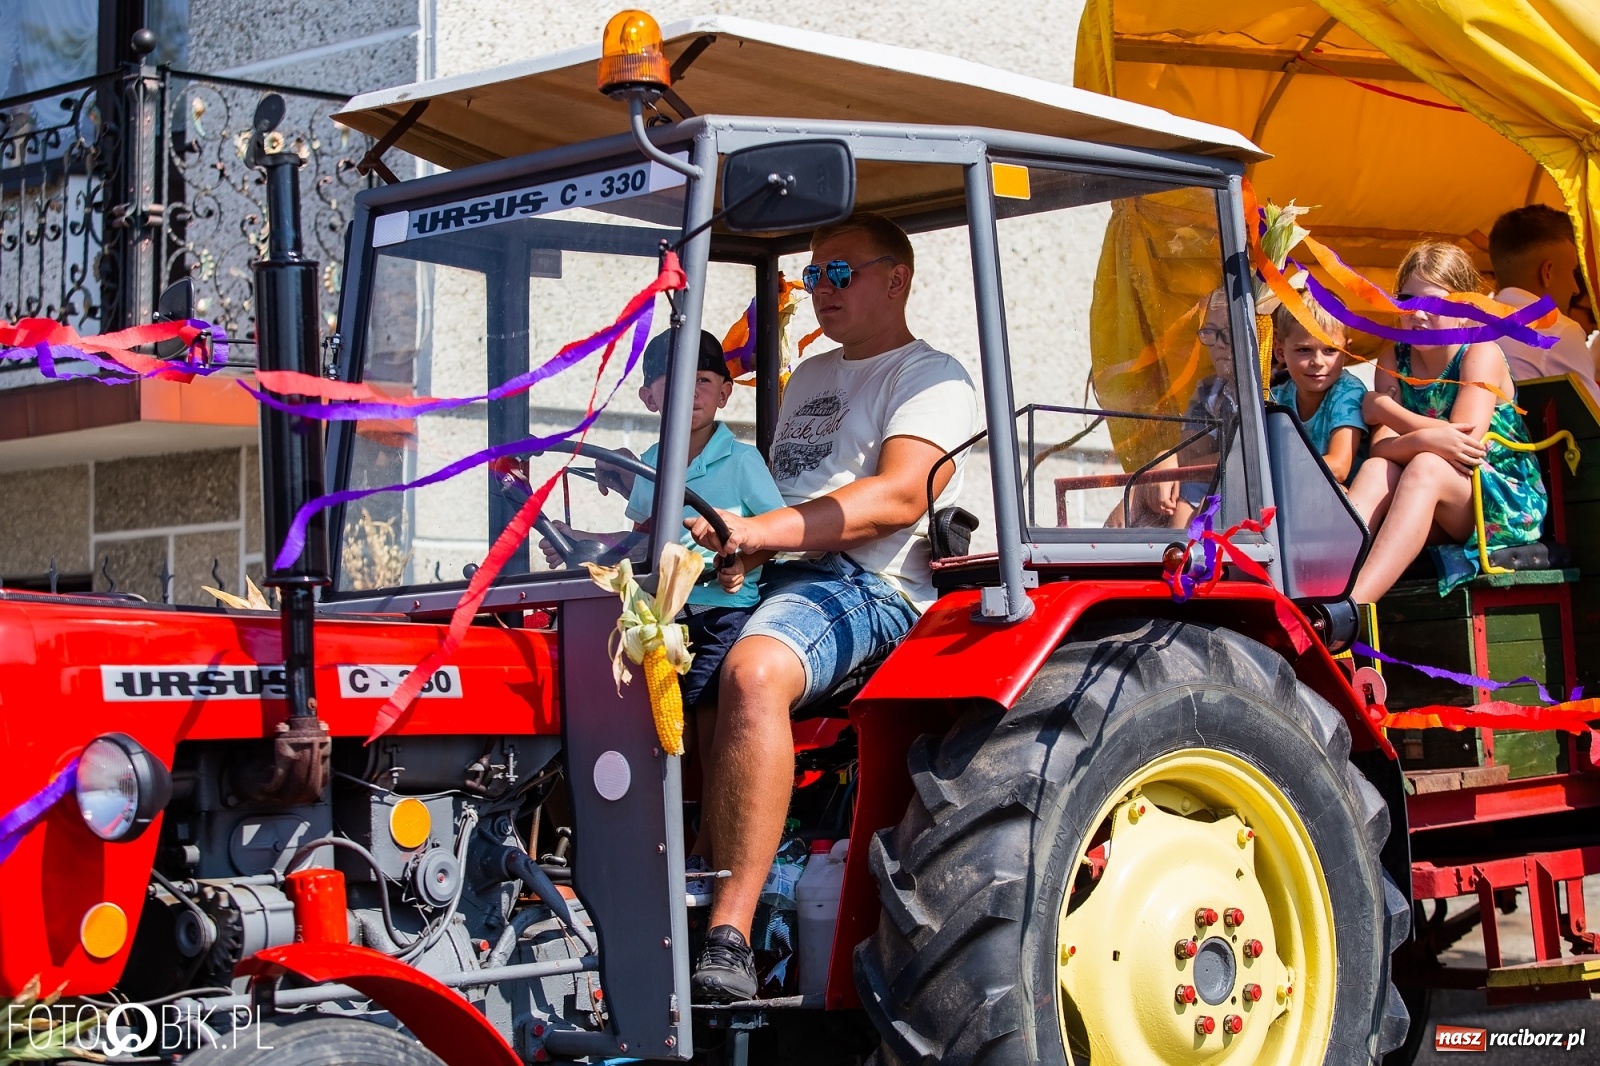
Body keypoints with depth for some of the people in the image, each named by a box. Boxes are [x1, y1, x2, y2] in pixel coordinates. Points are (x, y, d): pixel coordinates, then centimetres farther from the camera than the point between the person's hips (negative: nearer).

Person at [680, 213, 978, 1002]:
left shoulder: (932, 380, 3)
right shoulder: (809, 379, 31)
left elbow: (900, 495, -15)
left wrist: (760, 530, -26)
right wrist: (724, 539, 9)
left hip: (870, 587, -9)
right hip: (779, 583, 9)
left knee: (751, 672, -39)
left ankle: (729, 939, -42)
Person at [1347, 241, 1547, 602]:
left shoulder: (1481, 353, -7)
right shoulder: (1394, 360, 6)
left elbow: (1466, 440, -21)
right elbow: (1381, 447, -7)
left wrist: (1383, 408, -10)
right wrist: (1424, 441, -30)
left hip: (1508, 502, -4)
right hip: (1441, 521, 4)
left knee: (1425, 468, -32)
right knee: (1378, 469, -24)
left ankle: (1349, 604, -51)